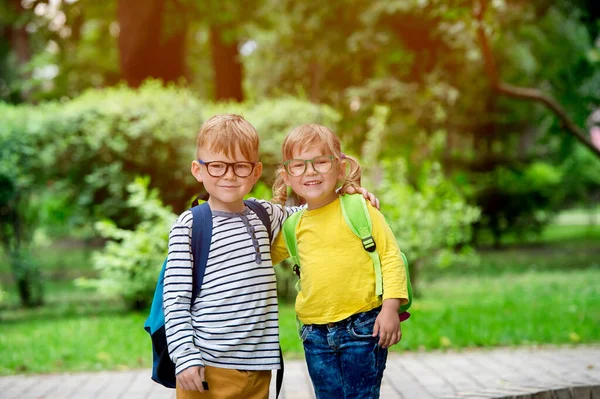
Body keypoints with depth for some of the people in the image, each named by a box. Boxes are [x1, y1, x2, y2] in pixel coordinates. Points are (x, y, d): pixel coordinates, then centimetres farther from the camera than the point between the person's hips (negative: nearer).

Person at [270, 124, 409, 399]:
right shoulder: (295, 225, 7)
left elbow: (391, 256, -6)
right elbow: (267, 255, 26)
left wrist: (390, 309, -14)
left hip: (362, 327, -4)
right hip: (315, 335, 5)